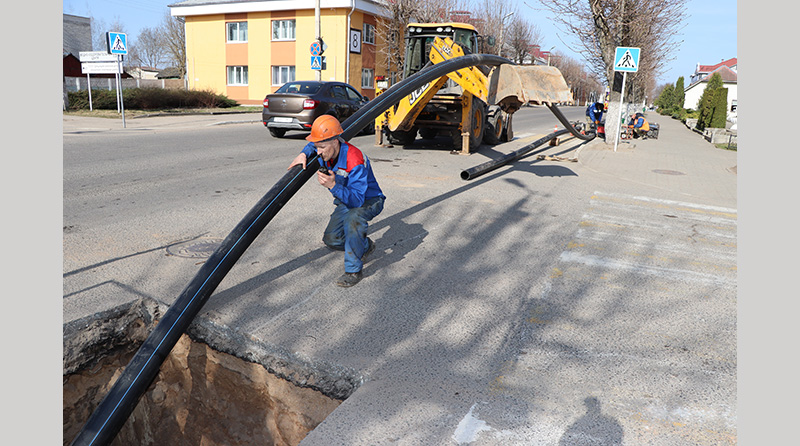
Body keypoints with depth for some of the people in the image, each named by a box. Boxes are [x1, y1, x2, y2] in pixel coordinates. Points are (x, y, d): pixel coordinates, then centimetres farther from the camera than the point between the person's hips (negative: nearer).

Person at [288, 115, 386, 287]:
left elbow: (357, 200, -40)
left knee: (352, 217, -40)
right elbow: (312, 145, 14)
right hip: (347, 200, 8)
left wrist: (334, 186, -52)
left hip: (369, 201, -8)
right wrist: (304, 154, -6)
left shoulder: (355, 161, -36)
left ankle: (353, 271, -26)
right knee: (331, 240, -5)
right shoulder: (326, 151, -14)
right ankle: (365, 246, 24)